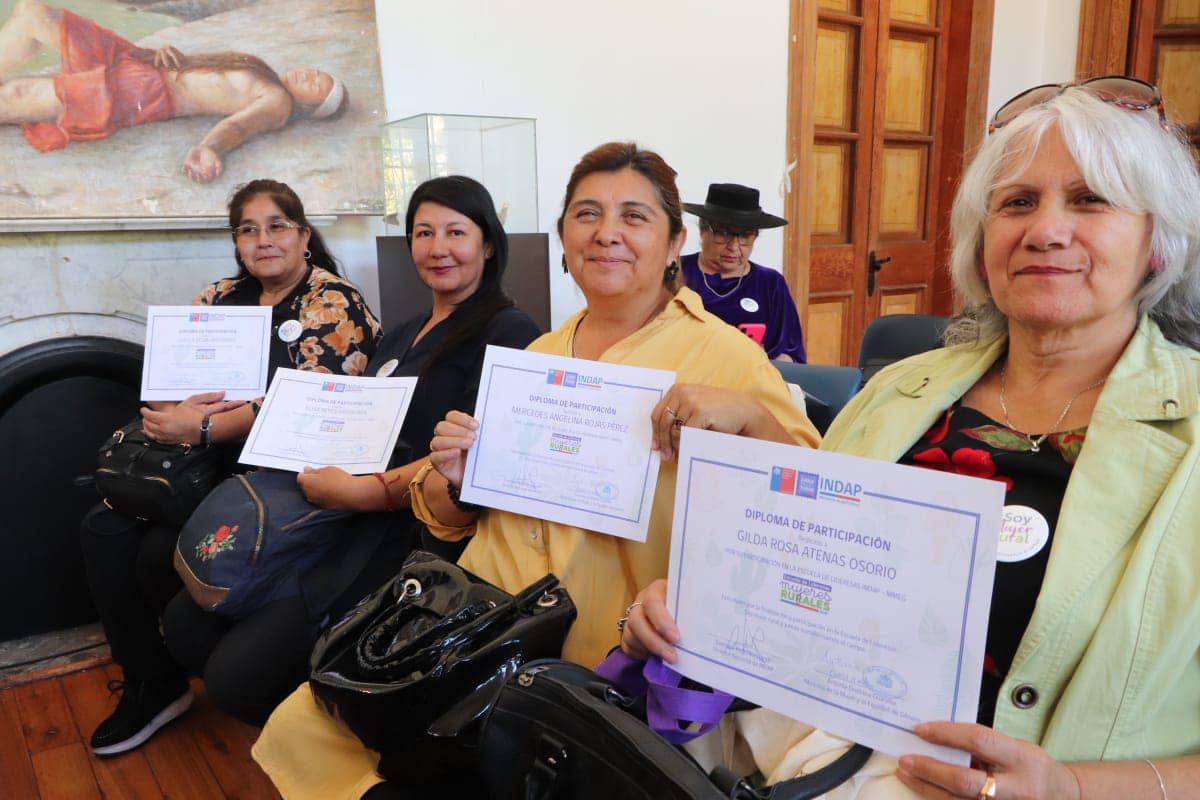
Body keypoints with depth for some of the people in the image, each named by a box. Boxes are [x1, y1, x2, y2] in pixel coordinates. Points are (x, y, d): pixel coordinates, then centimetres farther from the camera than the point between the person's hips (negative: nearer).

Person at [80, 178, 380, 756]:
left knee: (162, 552, -19)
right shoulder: (221, 298, 13)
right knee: (103, 530, -10)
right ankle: (149, 687, 5)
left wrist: (203, 427, -19)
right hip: (208, 467, 7)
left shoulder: (334, 304, -9)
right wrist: (179, 411, -13)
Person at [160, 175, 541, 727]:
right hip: (344, 519, 9)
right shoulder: (402, 335, 22)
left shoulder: (507, 333, -7)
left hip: (412, 535, -9)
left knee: (237, 674, -15)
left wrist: (364, 492, -22)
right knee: (186, 626, 0)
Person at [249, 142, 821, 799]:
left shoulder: (723, 355, -4)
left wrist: (748, 413, -30)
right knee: (301, 727, -2)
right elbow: (448, 519, 16)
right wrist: (449, 477, -6)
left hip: (603, 659, -4)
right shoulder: (538, 353, 11)